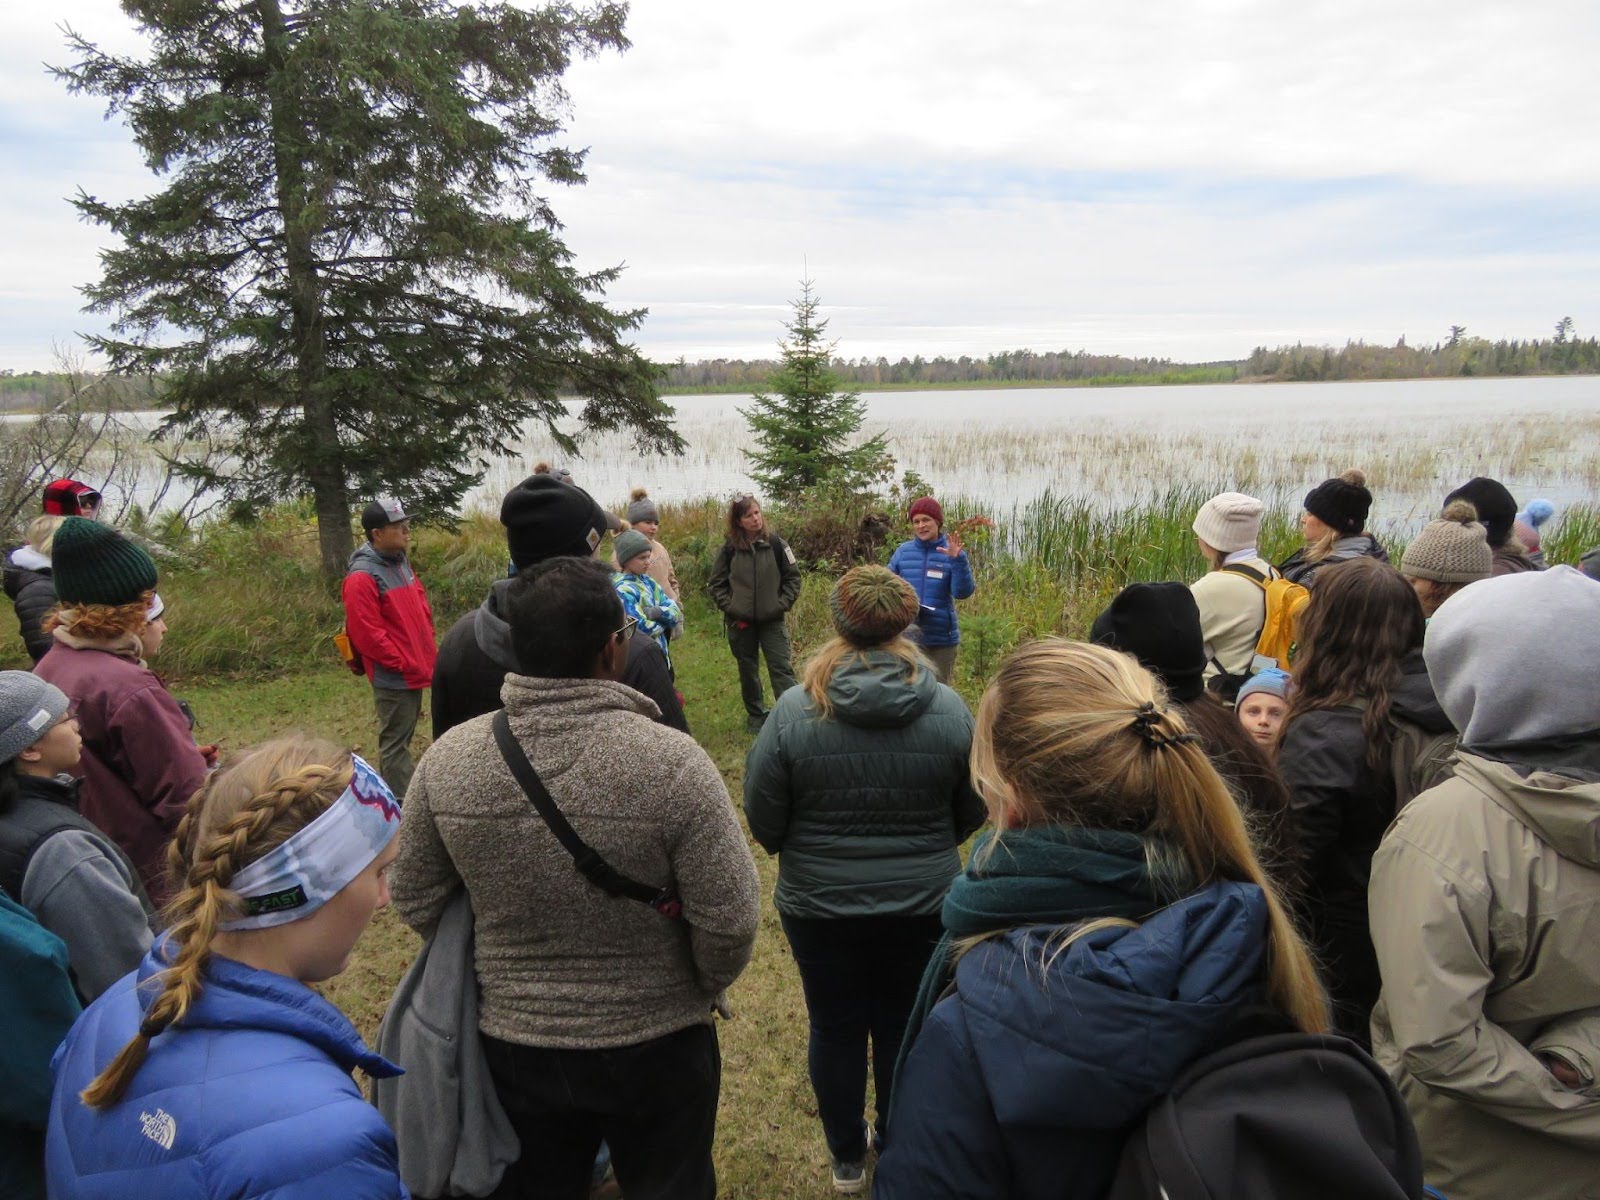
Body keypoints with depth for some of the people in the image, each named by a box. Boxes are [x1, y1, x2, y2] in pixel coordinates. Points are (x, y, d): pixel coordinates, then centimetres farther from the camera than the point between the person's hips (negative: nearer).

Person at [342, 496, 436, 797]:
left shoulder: (400, 563, 10)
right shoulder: (362, 577, -18)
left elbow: (421, 609, 20)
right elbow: (367, 636, -21)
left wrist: (427, 653, 10)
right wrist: (406, 664, -16)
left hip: (415, 671, 9)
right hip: (394, 677, -9)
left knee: (402, 739, 18)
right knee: (395, 742, 0)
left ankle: (393, 793, 31)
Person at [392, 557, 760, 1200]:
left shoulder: (447, 758, -15)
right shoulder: (673, 761, -26)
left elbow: (416, 901, -2)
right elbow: (730, 923, -22)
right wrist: (699, 991, 0)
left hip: (512, 1045, 3)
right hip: (655, 1048, -2)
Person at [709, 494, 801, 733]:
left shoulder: (776, 544, -4)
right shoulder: (729, 549, -3)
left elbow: (793, 577, 2)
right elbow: (717, 583, 6)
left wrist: (782, 604, -7)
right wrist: (729, 607, -4)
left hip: (772, 621, -1)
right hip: (740, 623, 1)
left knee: (781, 668, -6)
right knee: (748, 670, 12)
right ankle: (756, 715, 26)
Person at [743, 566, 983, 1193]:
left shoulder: (793, 711, -18)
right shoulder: (949, 710, -14)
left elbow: (763, 821, -9)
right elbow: (973, 812, -1)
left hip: (820, 903, -1)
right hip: (923, 903, 1)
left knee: (836, 1029, 19)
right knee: (905, 1027, 20)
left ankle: (847, 1159, 38)